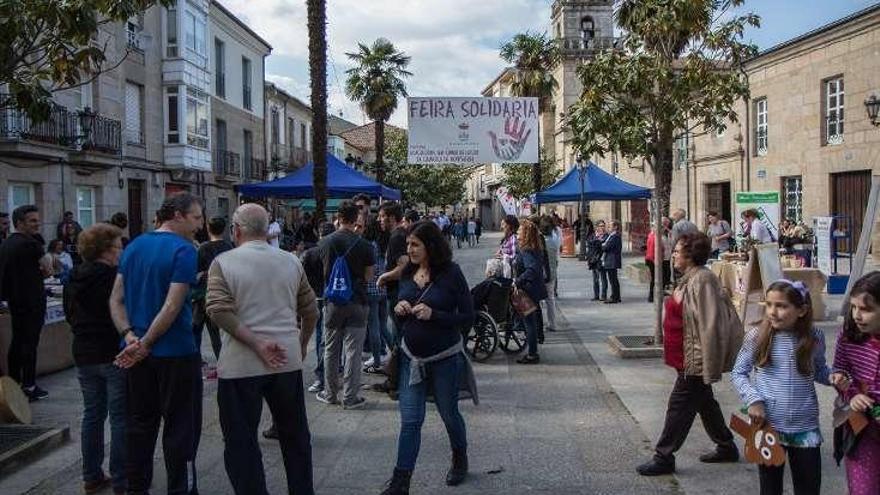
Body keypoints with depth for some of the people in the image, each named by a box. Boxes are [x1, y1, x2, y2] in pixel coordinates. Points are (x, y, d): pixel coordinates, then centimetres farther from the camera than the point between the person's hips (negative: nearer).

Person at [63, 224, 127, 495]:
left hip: (84, 355, 7)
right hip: (115, 355, -7)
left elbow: (70, 314, 16)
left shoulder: (74, 279, 6)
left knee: (92, 414, 15)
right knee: (120, 417, 1)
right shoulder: (116, 277, -16)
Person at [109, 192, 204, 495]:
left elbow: (116, 300, 4)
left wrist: (130, 336, -6)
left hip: (136, 353, 7)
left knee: (140, 424, 17)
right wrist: (145, 345, -15)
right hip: (176, 353, -7)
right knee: (180, 428, 4)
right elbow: (172, 306, -21)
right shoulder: (184, 250, -14)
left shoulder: (133, 247, 8)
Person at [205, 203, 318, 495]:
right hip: (288, 362, 4)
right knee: (295, 436, 18)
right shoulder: (291, 262, 5)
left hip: (241, 365, -3)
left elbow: (218, 309, -18)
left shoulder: (224, 262, -5)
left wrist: (256, 343, -15)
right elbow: (311, 312, 9)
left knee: (241, 442, 8)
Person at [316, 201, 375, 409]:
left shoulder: (325, 242, -3)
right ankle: (350, 397, 6)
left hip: (332, 301, 2)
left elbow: (322, 272, 8)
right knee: (353, 351, 3)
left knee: (330, 350, 14)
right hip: (356, 302, -2)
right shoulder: (363, 245, -10)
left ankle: (329, 394, 23)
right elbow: (369, 275, -1)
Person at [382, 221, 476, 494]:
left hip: (445, 358, -3)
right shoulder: (407, 274, 2)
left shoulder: (451, 273, -13)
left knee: (449, 415, 14)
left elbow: (468, 316, -13)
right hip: (411, 356, 4)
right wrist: (399, 310, -8)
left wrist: (433, 314, -25)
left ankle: (460, 460, 41)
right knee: (410, 420, 0)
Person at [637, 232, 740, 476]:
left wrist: (709, 365, -23)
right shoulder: (690, 278, 10)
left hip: (695, 359, -10)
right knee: (704, 403, 20)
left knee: (680, 405, -2)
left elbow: (709, 324, -24)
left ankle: (664, 458, 8)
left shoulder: (702, 280, -21)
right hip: (690, 358, 10)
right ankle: (726, 447, 35)